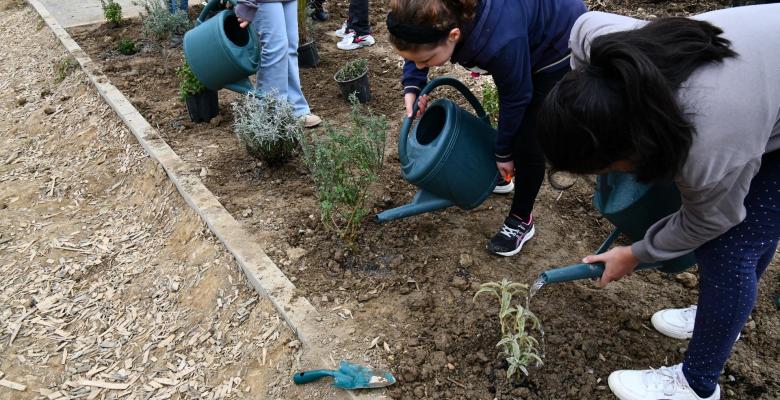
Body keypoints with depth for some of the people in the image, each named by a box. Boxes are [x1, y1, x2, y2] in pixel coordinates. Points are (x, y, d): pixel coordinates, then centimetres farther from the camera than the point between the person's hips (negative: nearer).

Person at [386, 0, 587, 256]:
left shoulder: (499, 43, -44)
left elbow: (516, 98, -24)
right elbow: (416, 45, -1)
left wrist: (504, 152, -10)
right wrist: (412, 87, -17)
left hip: (560, 43, -7)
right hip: (528, 32, 7)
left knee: (527, 140, -5)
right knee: (513, 126, 21)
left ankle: (521, 221, 14)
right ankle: (501, 175, 46)